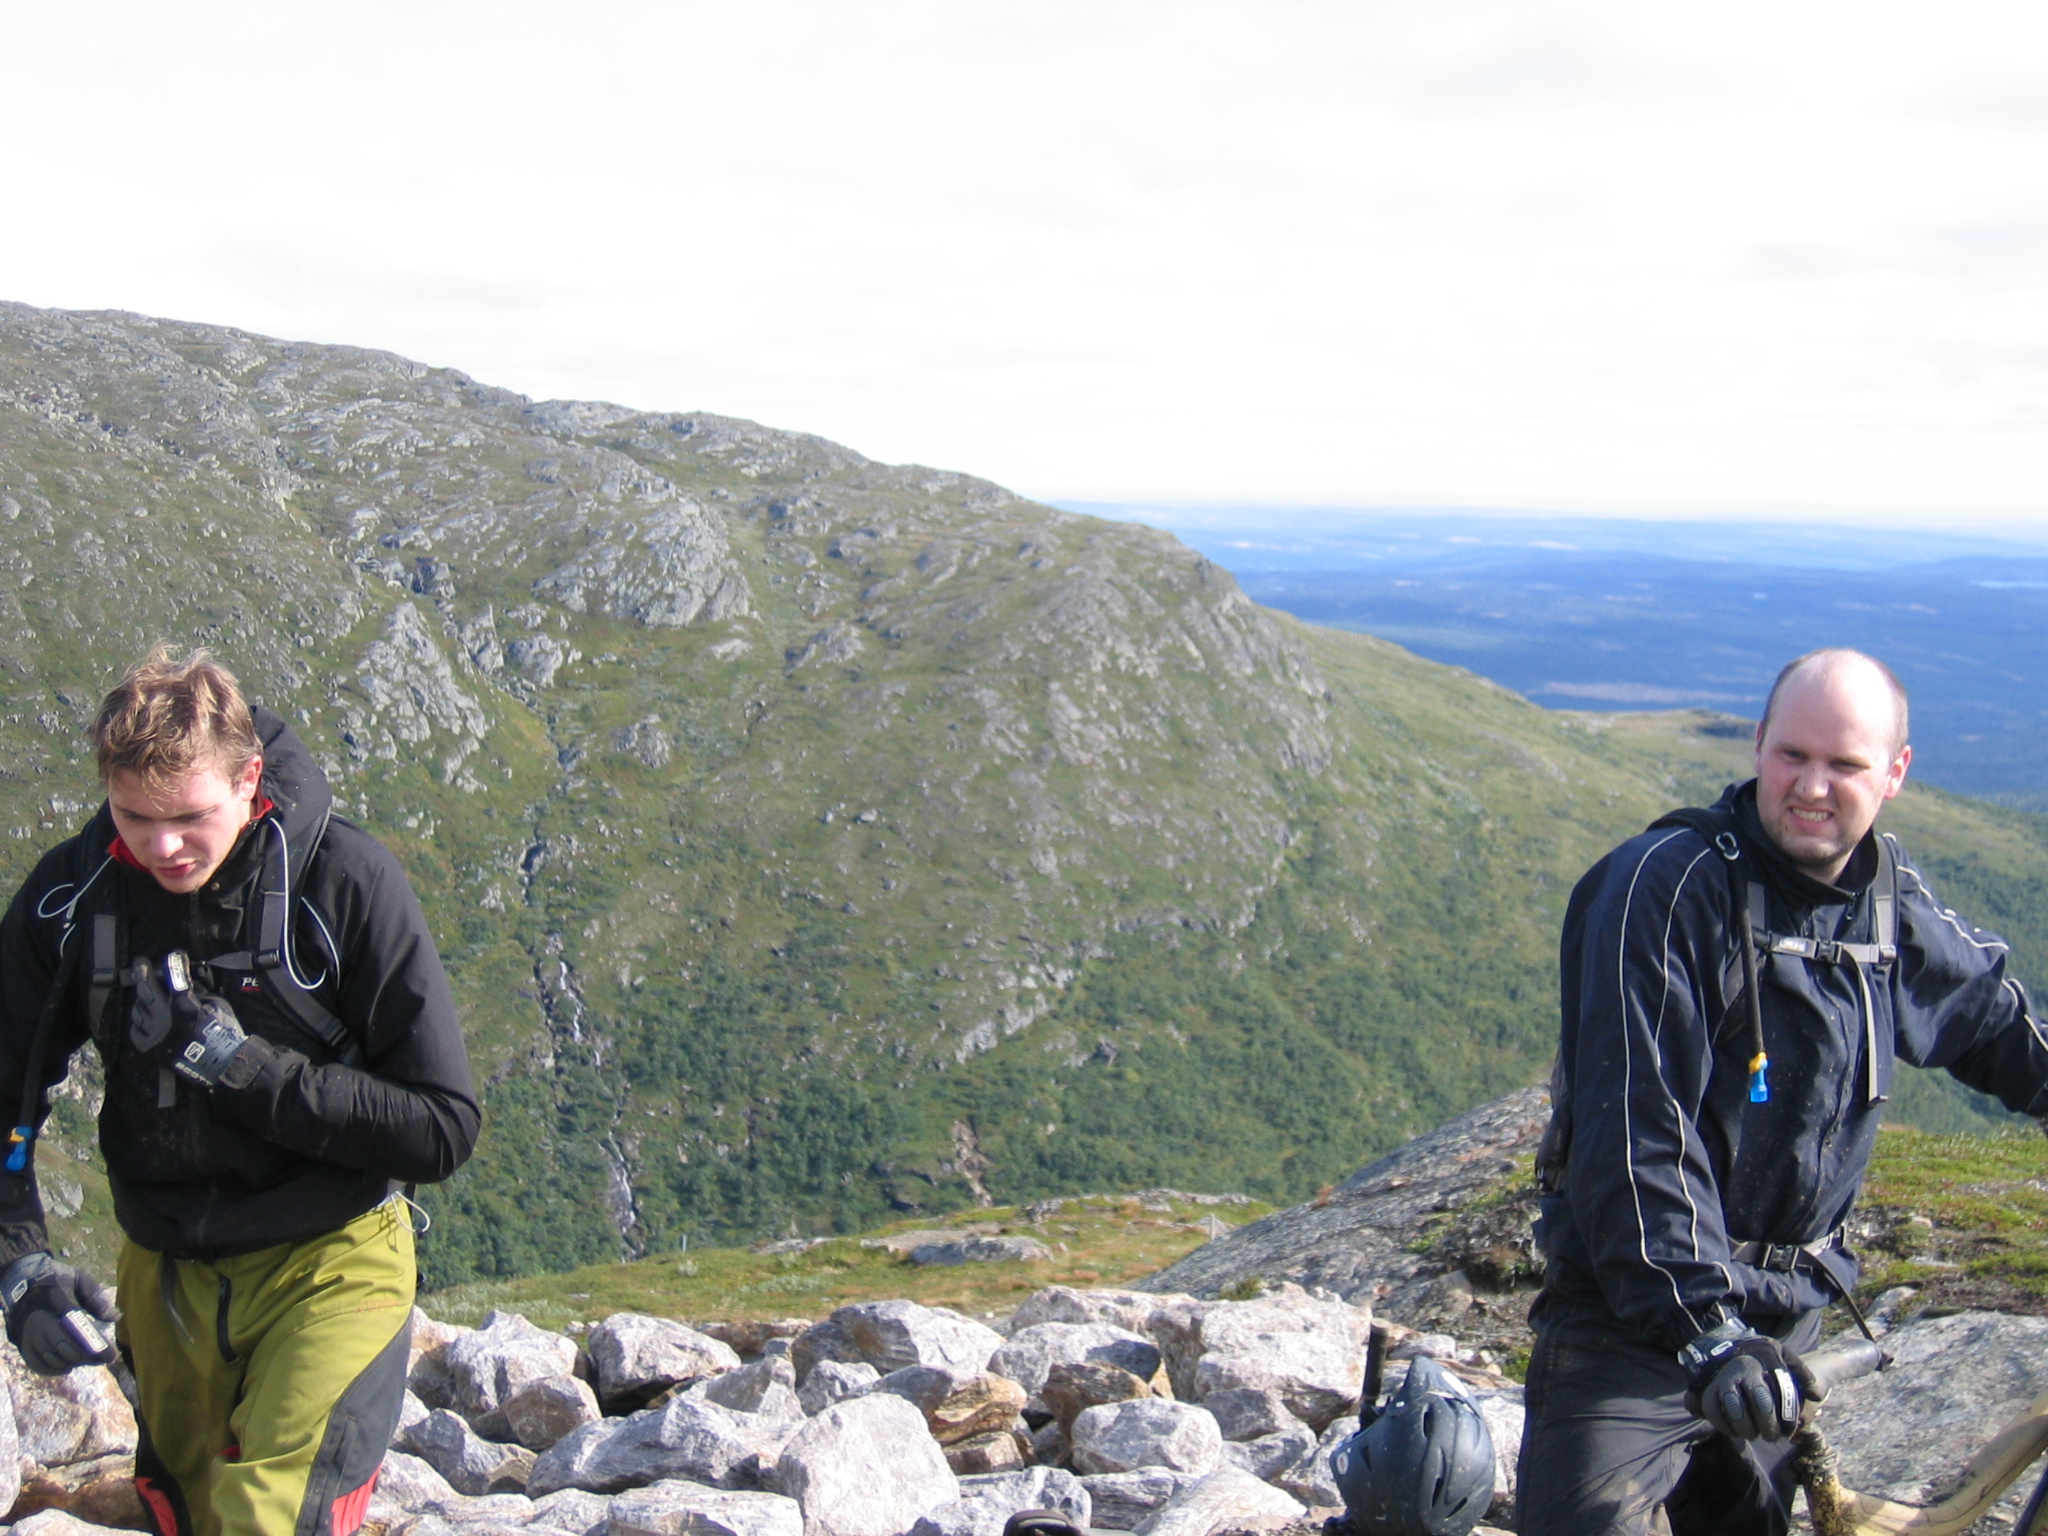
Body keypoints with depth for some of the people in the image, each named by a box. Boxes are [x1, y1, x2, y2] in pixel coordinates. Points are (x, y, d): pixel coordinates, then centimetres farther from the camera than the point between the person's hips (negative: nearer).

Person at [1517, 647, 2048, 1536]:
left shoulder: (1893, 899, 4)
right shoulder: (1666, 884, -19)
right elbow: (1637, 1132, -25)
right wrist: (1702, 1326, -30)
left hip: (1781, 1319, 7)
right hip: (1636, 1317, -7)